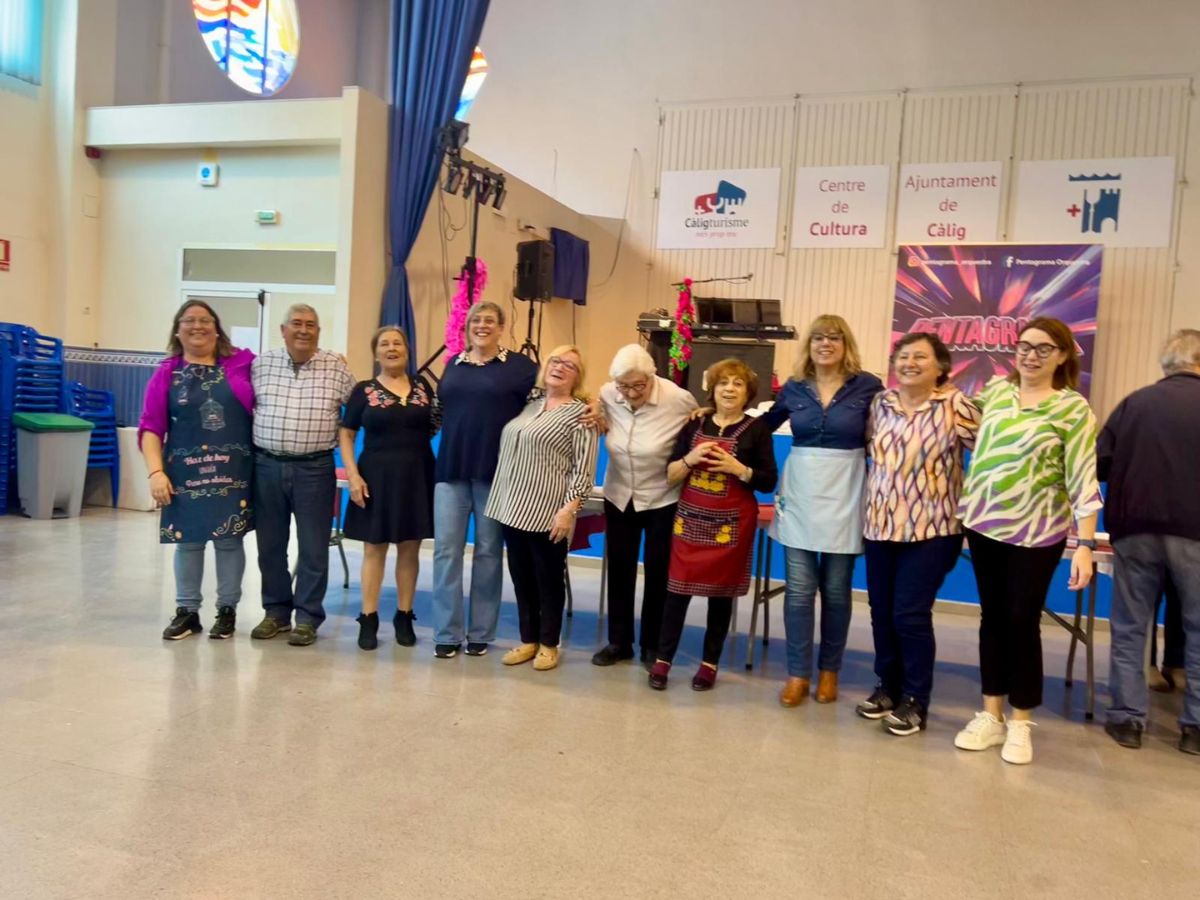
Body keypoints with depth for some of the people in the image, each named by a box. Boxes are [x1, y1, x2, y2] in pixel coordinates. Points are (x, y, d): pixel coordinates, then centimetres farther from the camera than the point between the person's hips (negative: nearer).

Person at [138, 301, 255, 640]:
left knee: (230, 539, 6)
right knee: (188, 540, 8)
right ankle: (187, 611, 21)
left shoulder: (243, 364, 2)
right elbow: (150, 428, -2)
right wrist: (156, 472, -12)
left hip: (233, 471, 0)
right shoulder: (167, 373, 2)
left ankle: (227, 610, 20)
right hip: (185, 472, 1)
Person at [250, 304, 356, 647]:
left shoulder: (336, 367, -1)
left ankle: (308, 617, 15)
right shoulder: (261, 364, 4)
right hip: (267, 466, 2)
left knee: (313, 547, 3)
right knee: (270, 544, 11)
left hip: (314, 469, -2)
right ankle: (276, 610, 25)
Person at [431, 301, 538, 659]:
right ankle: (446, 634, 11)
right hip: (451, 470, 3)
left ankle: (480, 634, 17)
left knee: (488, 552, 7)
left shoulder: (520, 366, 0)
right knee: (446, 550, 1)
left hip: (495, 472, -3)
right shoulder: (453, 365, 13)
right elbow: (442, 412, 18)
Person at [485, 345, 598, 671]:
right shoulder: (529, 405, 13)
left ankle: (548, 644, 19)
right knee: (521, 578, 12)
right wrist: (504, 500, 14)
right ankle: (528, 640, 25)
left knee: (549, 579, 7)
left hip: (548, 514, -6)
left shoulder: (580, 413, -5)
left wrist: (569, 509, -18)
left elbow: (584, 469, -11)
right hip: (514, 507, 6)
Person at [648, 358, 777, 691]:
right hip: (690, 519, 2)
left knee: (720, 593, 8)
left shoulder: (757, 429, -3)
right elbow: (670, 475, 5)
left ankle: (710, 662, 21)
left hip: (730, 525, -2)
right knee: (677, 588, 2)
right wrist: (690, 459, -13)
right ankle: (663, 658, 14)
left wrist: (738, 468, -18)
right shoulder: (695, 424, 6)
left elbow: (769, 482, -4)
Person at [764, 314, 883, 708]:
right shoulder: (793, 388, 5)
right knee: (799, 589, 2)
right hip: (799, 494, 2)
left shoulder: (868, 386, -3)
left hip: (843, 496, -2)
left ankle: (829, 670, 25)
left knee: (836, 590, 9)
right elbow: (763, 425, 18)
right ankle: (797, 673, 14)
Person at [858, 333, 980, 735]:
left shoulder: (955, 406, -9)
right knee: (881, 611, 11)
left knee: (910, 614, -3)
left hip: (930, 528, -5)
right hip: (880, 524, 5)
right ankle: (888, 686, 29)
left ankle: (915, 701, 14)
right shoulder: (880, 403, 6)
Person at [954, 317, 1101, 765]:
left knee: (1023, 622, 3)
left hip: (1035, 532, -4)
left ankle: (1020, 724, 19)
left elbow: (1084, 480, -12)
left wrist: (1086, 545, -17)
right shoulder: (995, 391, 5)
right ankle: (991, 715, 22)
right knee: (992, 617, 11)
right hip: (984, 523, 4)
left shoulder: (1073, 408, -8)